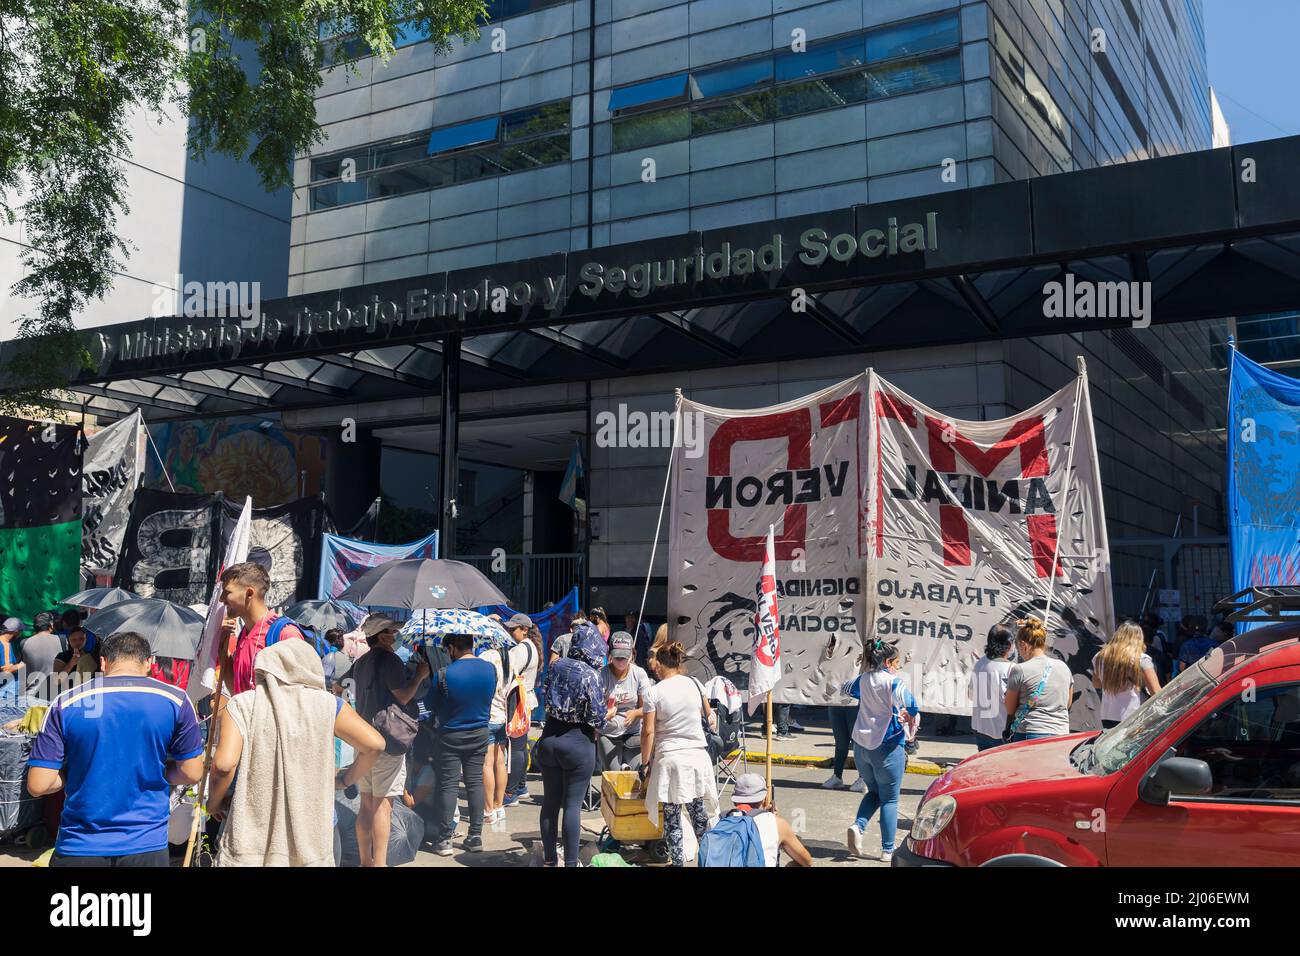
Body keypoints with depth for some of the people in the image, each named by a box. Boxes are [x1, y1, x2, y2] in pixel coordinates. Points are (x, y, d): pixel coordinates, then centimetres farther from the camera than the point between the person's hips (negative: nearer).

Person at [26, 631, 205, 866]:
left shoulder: (64, 704, -5)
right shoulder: (175, 700, -6)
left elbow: (38, 785, -6)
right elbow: (192, 773, -2)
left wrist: (81, 770, 11)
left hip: (79, 848, 1)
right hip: (146, 846, 0)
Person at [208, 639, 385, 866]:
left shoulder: (241, 705, -1)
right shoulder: (326, 705, 0)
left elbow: (224, 764, -14)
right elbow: (374, 744, -5)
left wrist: (214, 801, 5)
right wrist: (344, 780, 11)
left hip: (250, 836, 0)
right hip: (312, 838, 0)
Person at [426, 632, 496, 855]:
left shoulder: (444, 674, -18)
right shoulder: (490, 669, -4)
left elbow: (431, 706, -6)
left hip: (450, 736, -4)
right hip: (479, 734, 4)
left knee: (447, 786, 4)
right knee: (475, 782, 11)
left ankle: (444, 840, 9)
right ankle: (475, 836, 15)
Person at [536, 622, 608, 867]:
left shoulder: (557, 666, -1)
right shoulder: (592, 675, -16)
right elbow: (597, 719, -14)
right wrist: (610, 711, 5)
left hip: (550, 738, 5)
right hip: (578, 743, -5)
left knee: (550, 802, 14)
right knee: (573, 805, 3)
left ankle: (549, 858, 26)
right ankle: (571, 862, 9)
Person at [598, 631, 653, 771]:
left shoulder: (639, 674, -2)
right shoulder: (602, 675, -8)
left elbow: (647, 707, 0)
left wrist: (635, 713, -21)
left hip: (633, 733, 1)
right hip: (607, 735, -1)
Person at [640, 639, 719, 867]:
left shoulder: (654, 692, -8)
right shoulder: (695, 684, 1)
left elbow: (648, 732, -8)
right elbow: (708, 715, 16)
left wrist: (645, 763, 2)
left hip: (669, 757, -4)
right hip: (698, 755, 4)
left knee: (671, 818, 6)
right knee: (699, 814, 15)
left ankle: (678, 861, 9)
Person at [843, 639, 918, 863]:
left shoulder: (863, 679, 7)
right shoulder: (892, 681, -12)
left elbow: (847, 688, 27)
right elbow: (908, 701, -30)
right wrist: (911, 718, -11)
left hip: (861, 745, 6)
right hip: (887, 746, -6)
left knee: (874, 792, 22)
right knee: (889, 799, 6)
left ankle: (858, 826, -2)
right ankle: (887, 850, 8)